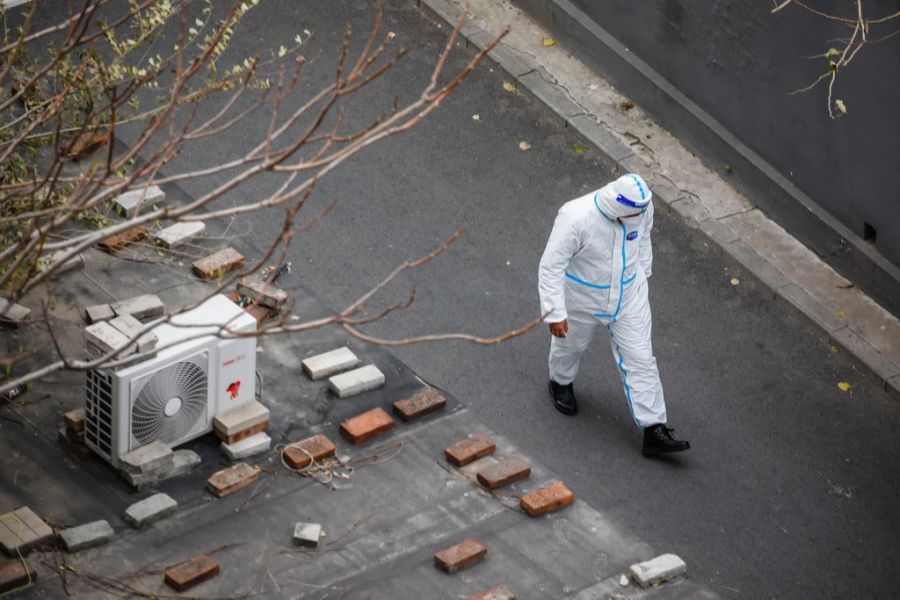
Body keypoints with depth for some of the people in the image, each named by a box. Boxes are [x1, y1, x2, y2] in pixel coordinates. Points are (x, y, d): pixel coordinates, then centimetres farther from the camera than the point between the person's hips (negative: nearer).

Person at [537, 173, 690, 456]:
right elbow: (551, 267, -28)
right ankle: (561, 382, 59)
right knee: (571, 344, 25)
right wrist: (555, 313, -27)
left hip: (629, 297, 3)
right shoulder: (576, 218, -36)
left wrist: (643, 271, 18)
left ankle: (654, 431, 10)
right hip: (582, 300, -3)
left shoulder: (642, 206, -20)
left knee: (641, 360, 4)